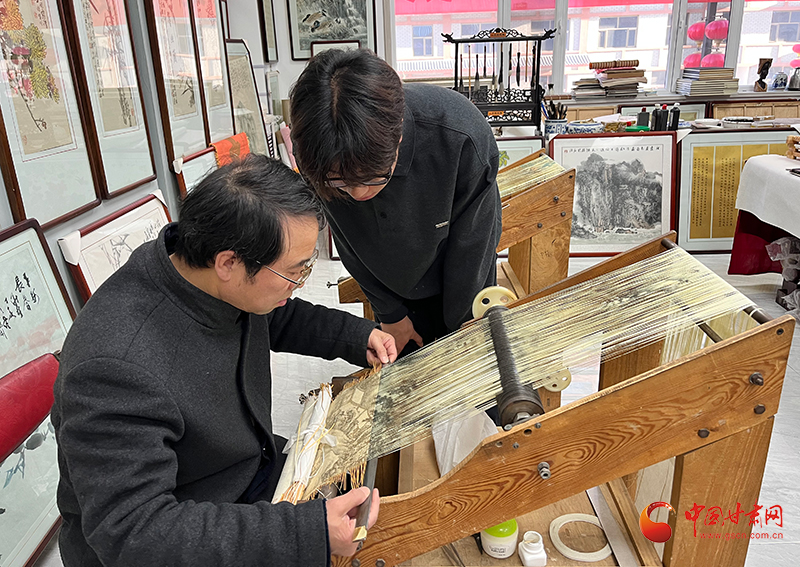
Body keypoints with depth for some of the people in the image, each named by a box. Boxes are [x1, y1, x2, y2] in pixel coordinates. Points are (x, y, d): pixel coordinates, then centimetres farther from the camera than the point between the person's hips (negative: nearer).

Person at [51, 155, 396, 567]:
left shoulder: (229, 282, -12)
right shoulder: (119, 366, -36)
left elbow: (277, 318, 12)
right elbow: (133, 533, -35)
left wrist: (358, 336, 1)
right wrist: (309, 532, -40)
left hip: (251, 468, 7)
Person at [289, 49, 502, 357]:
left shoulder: (461, 137, -39)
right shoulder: (313, 150, -30)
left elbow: (470, 243, -22)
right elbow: (349, 246, -12)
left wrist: (458, 329, -10)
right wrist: (389, 313, -3)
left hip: (462, 281, -1)